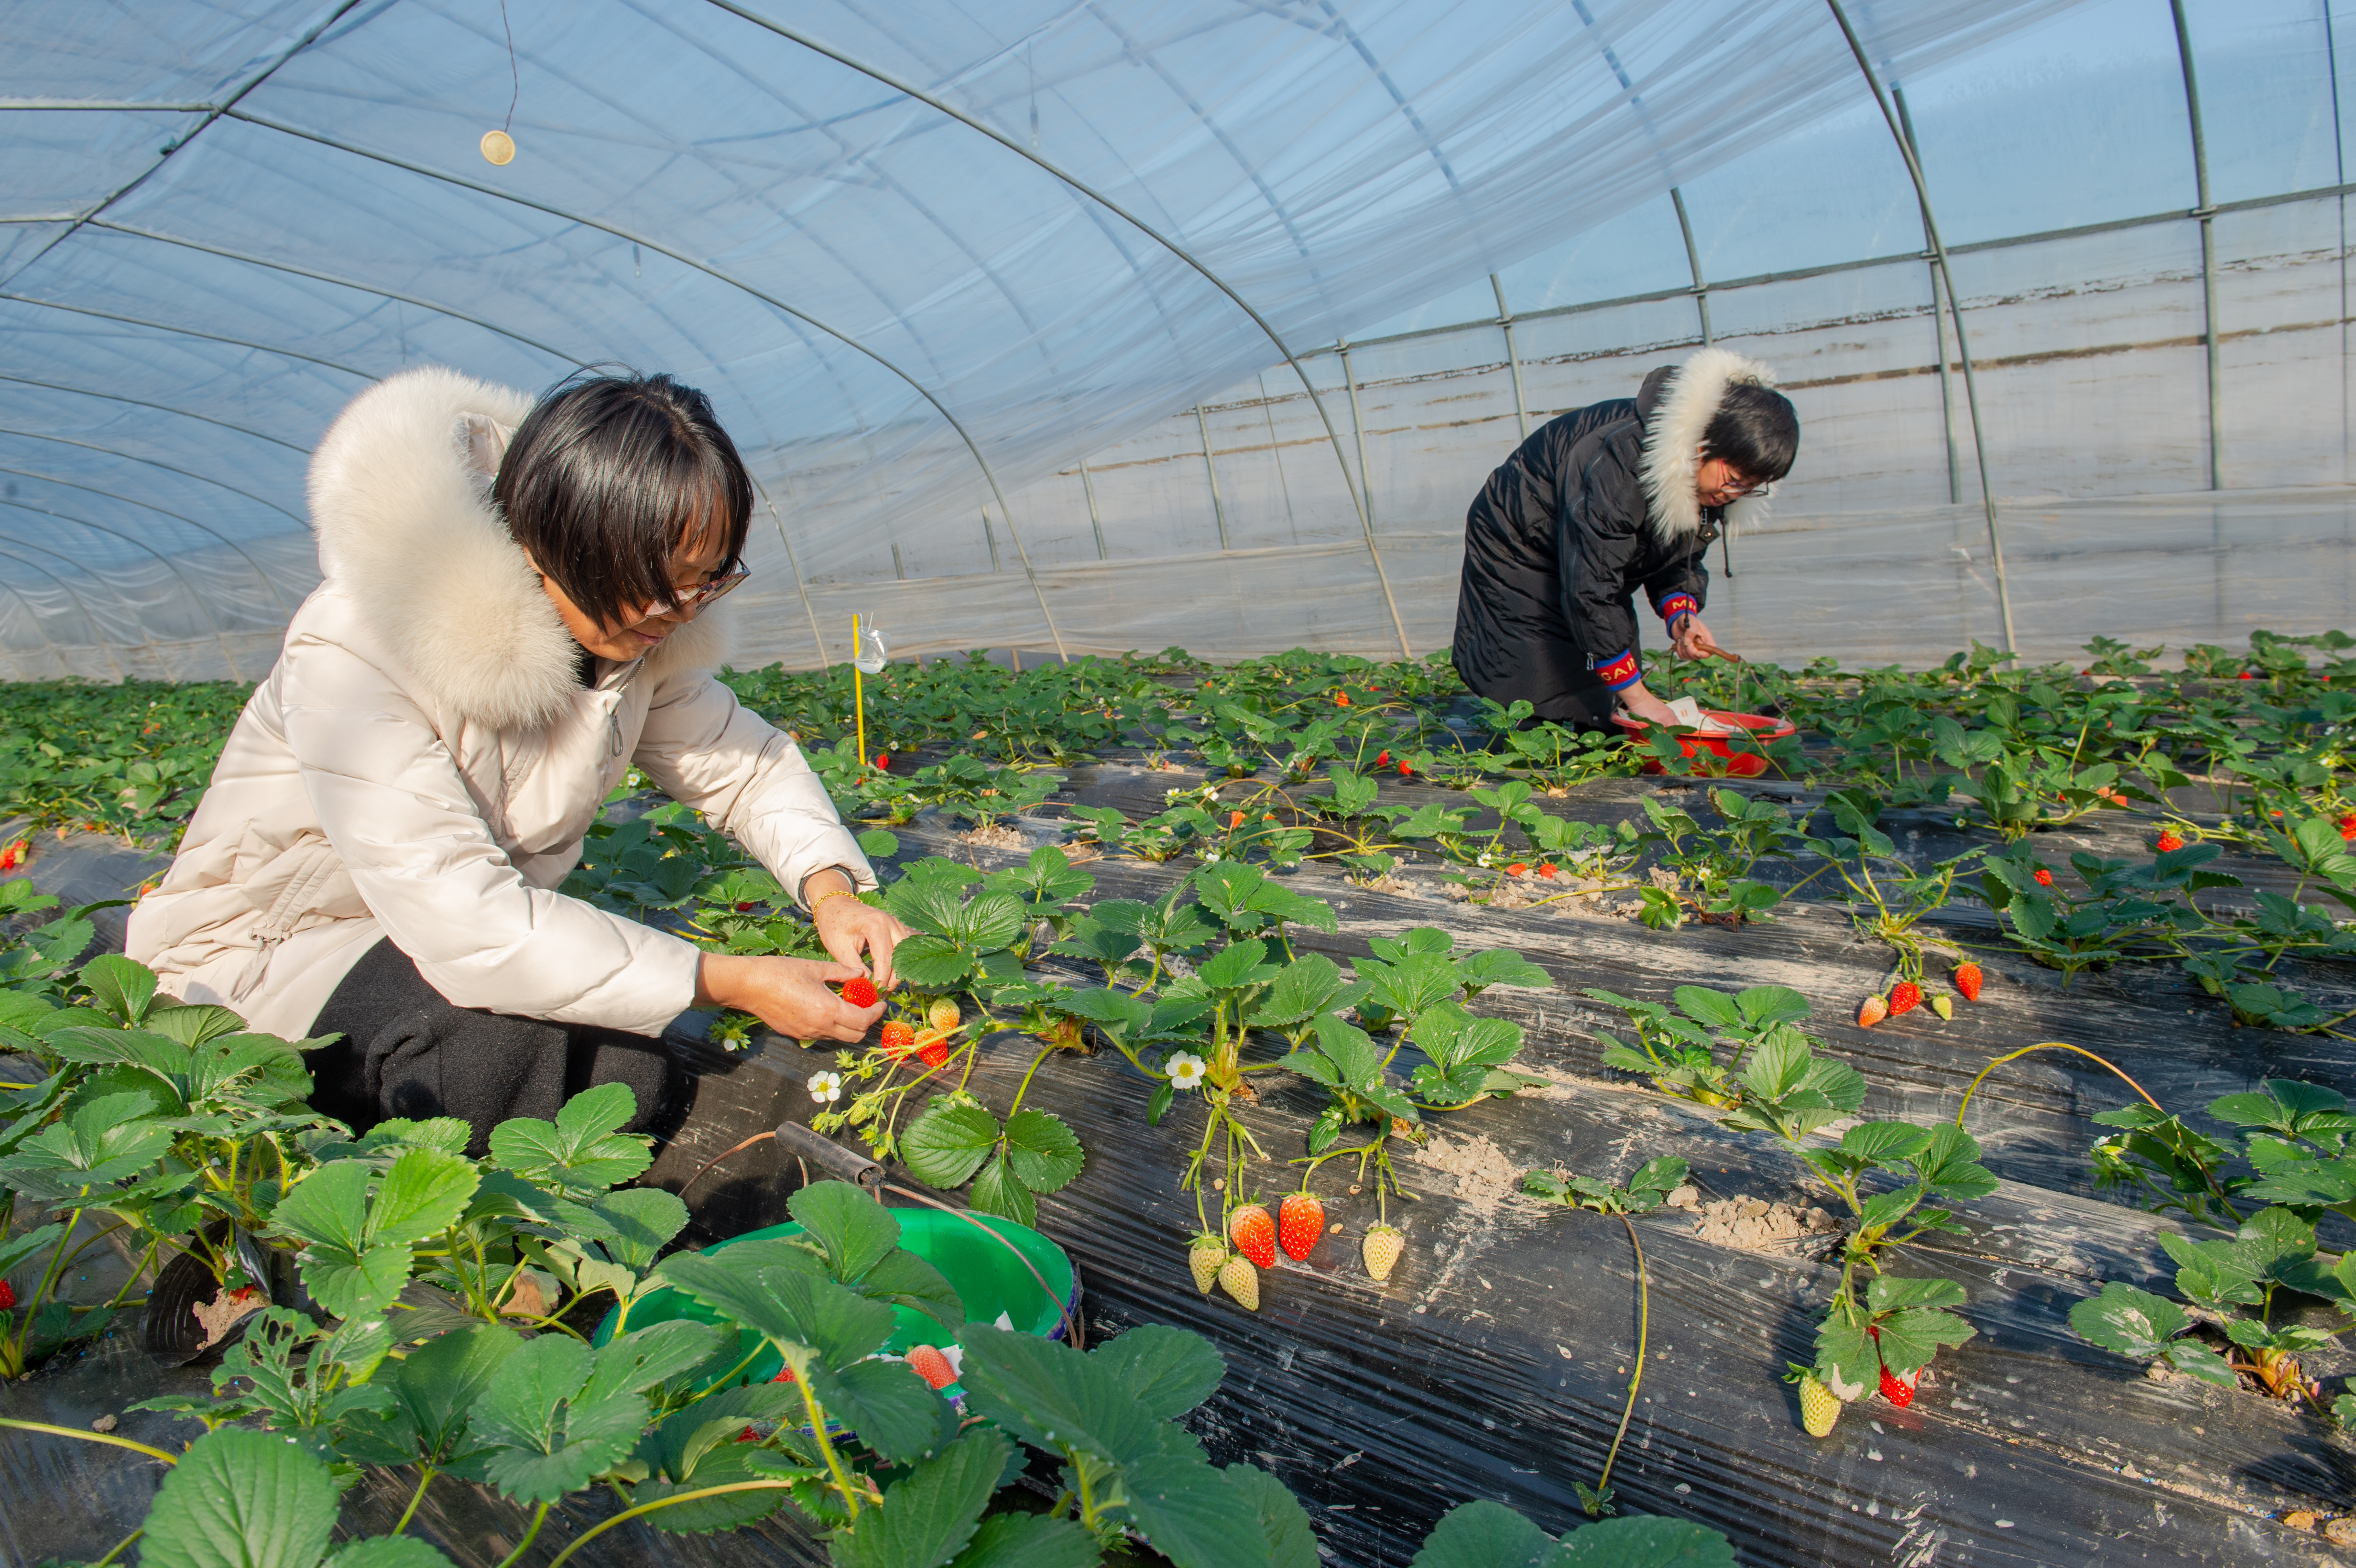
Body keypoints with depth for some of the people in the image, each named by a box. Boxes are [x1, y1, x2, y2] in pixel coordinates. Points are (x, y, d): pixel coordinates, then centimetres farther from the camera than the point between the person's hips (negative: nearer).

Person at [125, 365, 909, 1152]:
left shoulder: (634, 628, -11)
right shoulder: (356, 653, -32)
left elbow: (746, 763, 1)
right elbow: (462, 918, -38)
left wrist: (830, 887, -20)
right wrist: (730, 981, -37)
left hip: (476, 935, 6)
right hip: (262, 957, -6)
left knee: (631, 1071, -18)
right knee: (495, 1034, -34)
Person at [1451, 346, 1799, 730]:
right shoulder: (1620, 461, -39)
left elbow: (1678, 560, 4)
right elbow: (1588, 591, -38)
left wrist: (1681, 613, -20)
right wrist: (1636, 695, -33)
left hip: (1596, 559, 8)